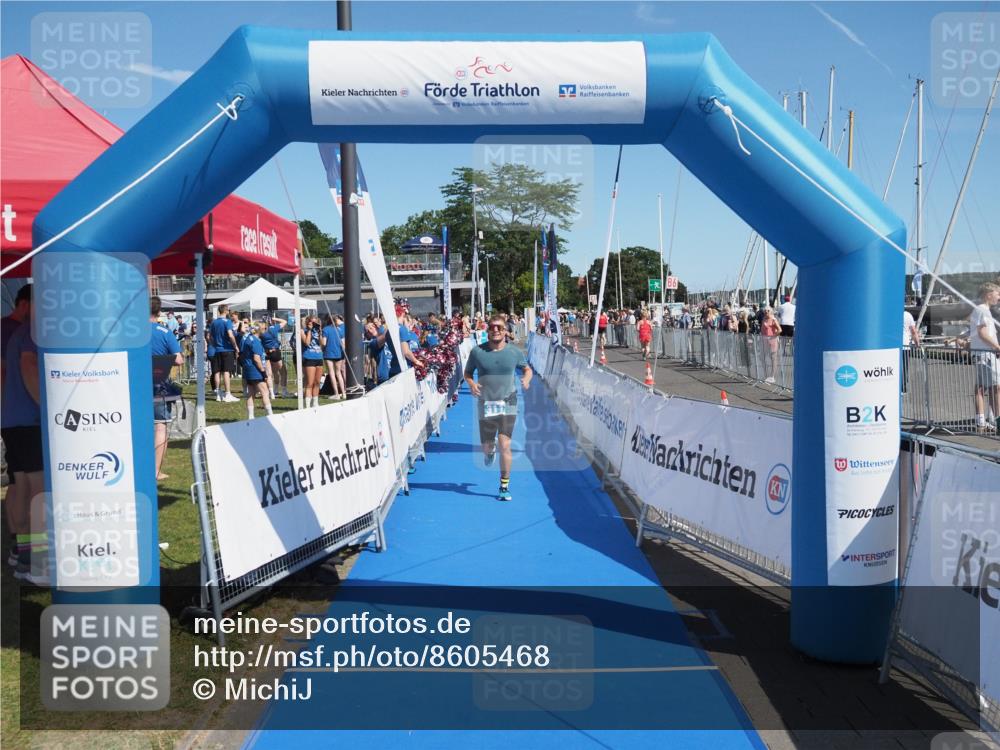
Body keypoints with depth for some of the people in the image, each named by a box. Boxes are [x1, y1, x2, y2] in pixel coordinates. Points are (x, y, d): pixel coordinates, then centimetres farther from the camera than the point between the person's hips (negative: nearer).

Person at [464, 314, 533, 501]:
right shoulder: (477, 352, -1)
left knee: (504, 445, -11)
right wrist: (471, 384, -11)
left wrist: (526, 379, -8)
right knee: (486, 448, 8)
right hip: (485, 404, 1)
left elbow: (527, 369, 15)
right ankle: (491, 451, 49)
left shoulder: (514, 352, 1)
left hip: (507, 403, -1)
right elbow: (467, 372, 11)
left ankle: (504, 486, 1)